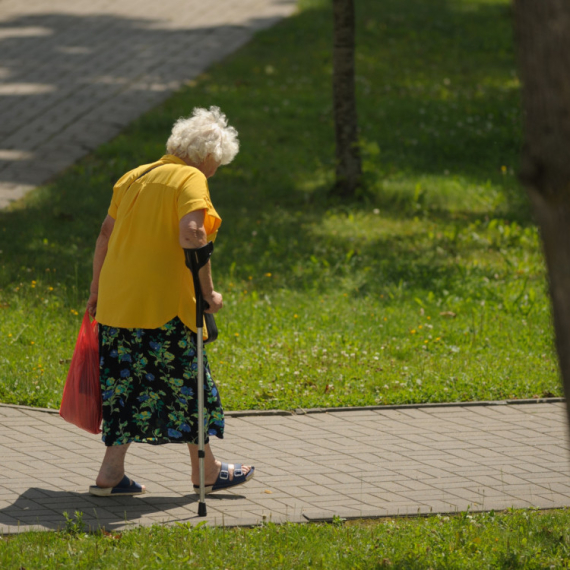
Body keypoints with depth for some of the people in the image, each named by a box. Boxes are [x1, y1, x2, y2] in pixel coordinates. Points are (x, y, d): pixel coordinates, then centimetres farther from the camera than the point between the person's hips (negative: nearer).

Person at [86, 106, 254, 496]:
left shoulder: (134, 178, 16)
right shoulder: (191, 180, -8)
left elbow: (106, 234, 17)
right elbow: (191, 235, -23)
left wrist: (96, 289, 24)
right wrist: (208, 292, -17)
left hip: (116, 300, 7)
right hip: (163, 303, -7)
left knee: (128, 382, 11)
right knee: (186, 381, 5)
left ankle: (112, 472, 8)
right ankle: (205, 471, 15)